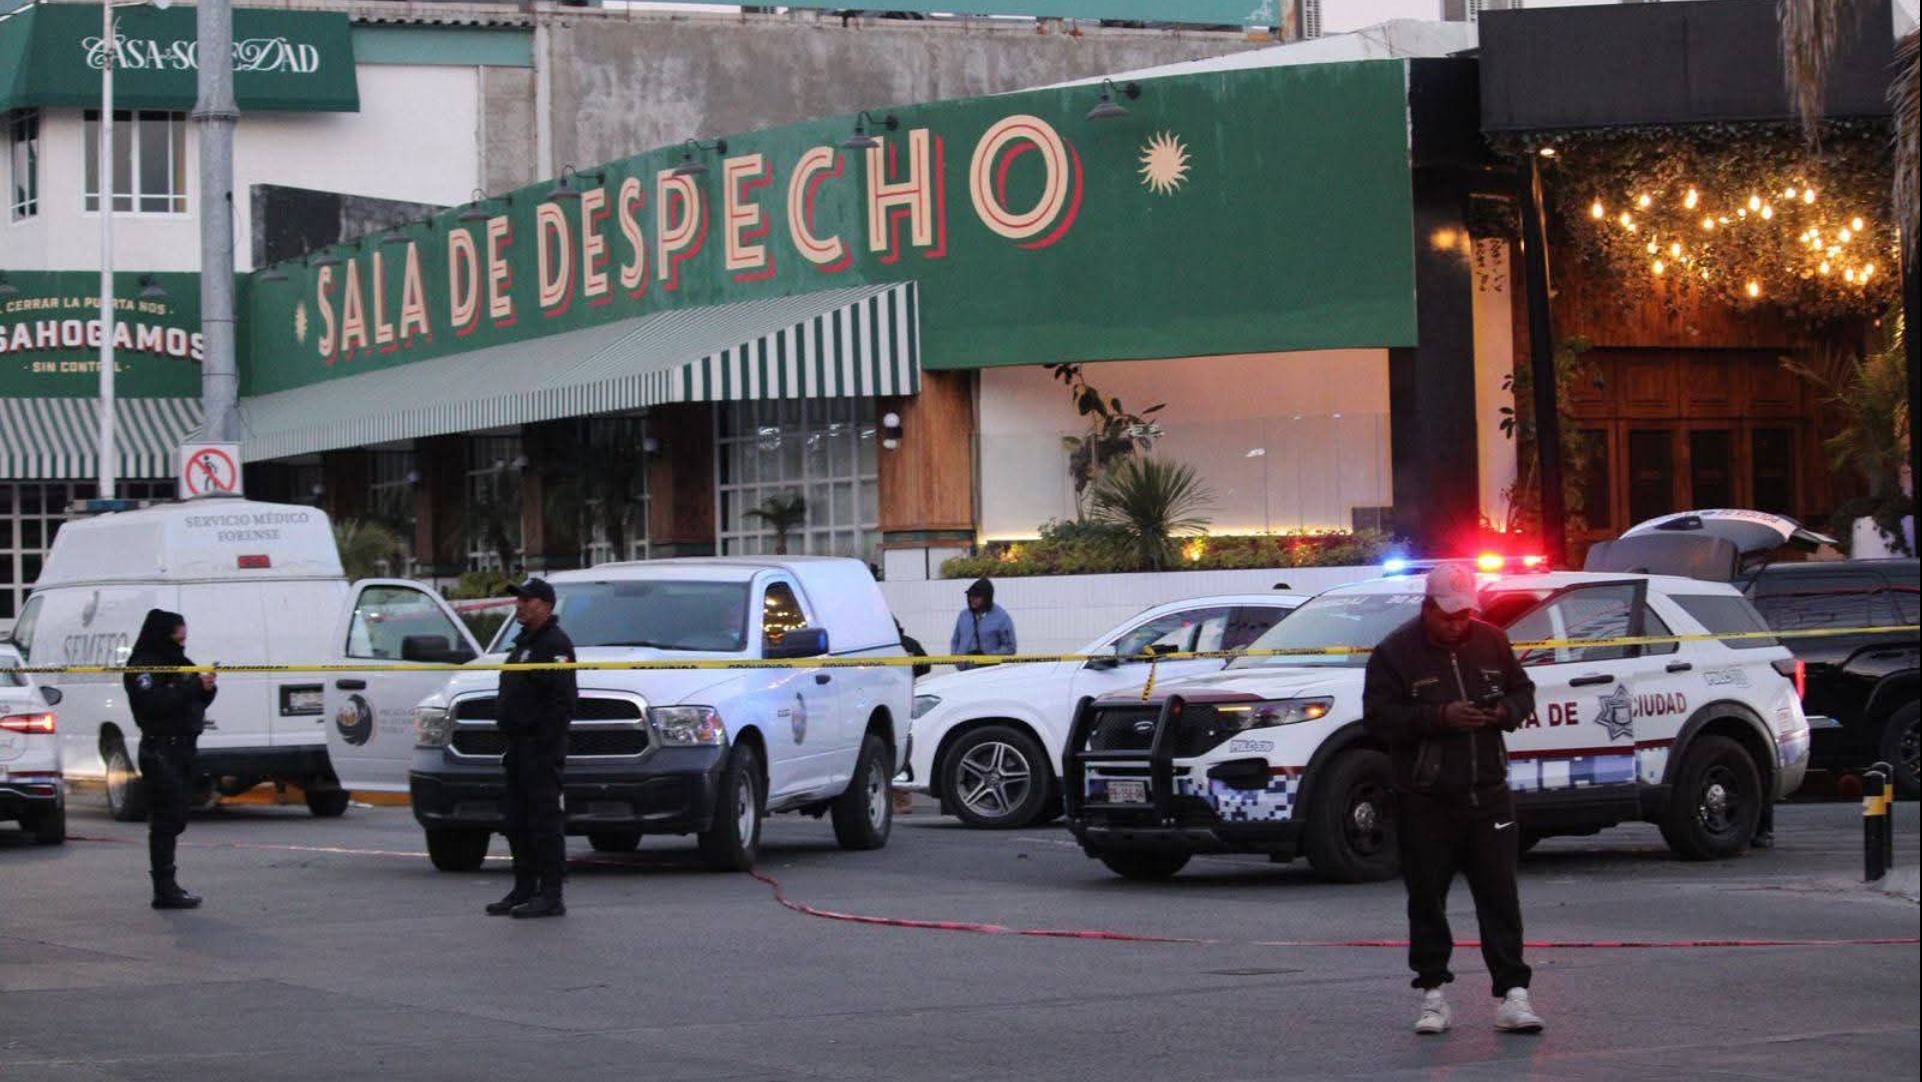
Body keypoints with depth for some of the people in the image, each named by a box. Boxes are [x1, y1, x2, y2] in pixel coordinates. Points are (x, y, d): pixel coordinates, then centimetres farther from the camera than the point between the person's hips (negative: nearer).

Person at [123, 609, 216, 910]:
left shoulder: (178, 662, 19)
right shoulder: (143, 667, -9)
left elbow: (198, 701, 21)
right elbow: (155, 703, -23)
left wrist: (207, 686, -1)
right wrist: (195, 687, -23)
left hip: (182, 747, 9)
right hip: (160, 750, -9)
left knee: (174, 819, 11)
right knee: (165, 820, -11)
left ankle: (167, 885, 16)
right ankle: (164, 890, -12)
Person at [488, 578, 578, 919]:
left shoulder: (555, 644, -12)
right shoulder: (524, 642, 20)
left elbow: (562, 700, -19)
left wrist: (546, 744, -23)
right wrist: (512, 743, 18)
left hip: (541, 749, -10)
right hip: (520, 746, 10)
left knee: (544, 820, -8)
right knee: (516, 822, 13)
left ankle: (551, 895, -6)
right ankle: (524, 889, 20)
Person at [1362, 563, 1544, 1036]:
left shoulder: (1491, 642, 9)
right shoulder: (1395, 652, -4)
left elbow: (1523, 690, 19)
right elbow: (1378, 718, -10)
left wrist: (1507, 711, -5)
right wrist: (1440, 717, -20)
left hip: (1488, 795, 2)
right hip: (1424, 801, -2)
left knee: (1499, 895, -2)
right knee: (1427, 899, 4)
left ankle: (1512, 993, -2)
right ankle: (1432, 991, 14)